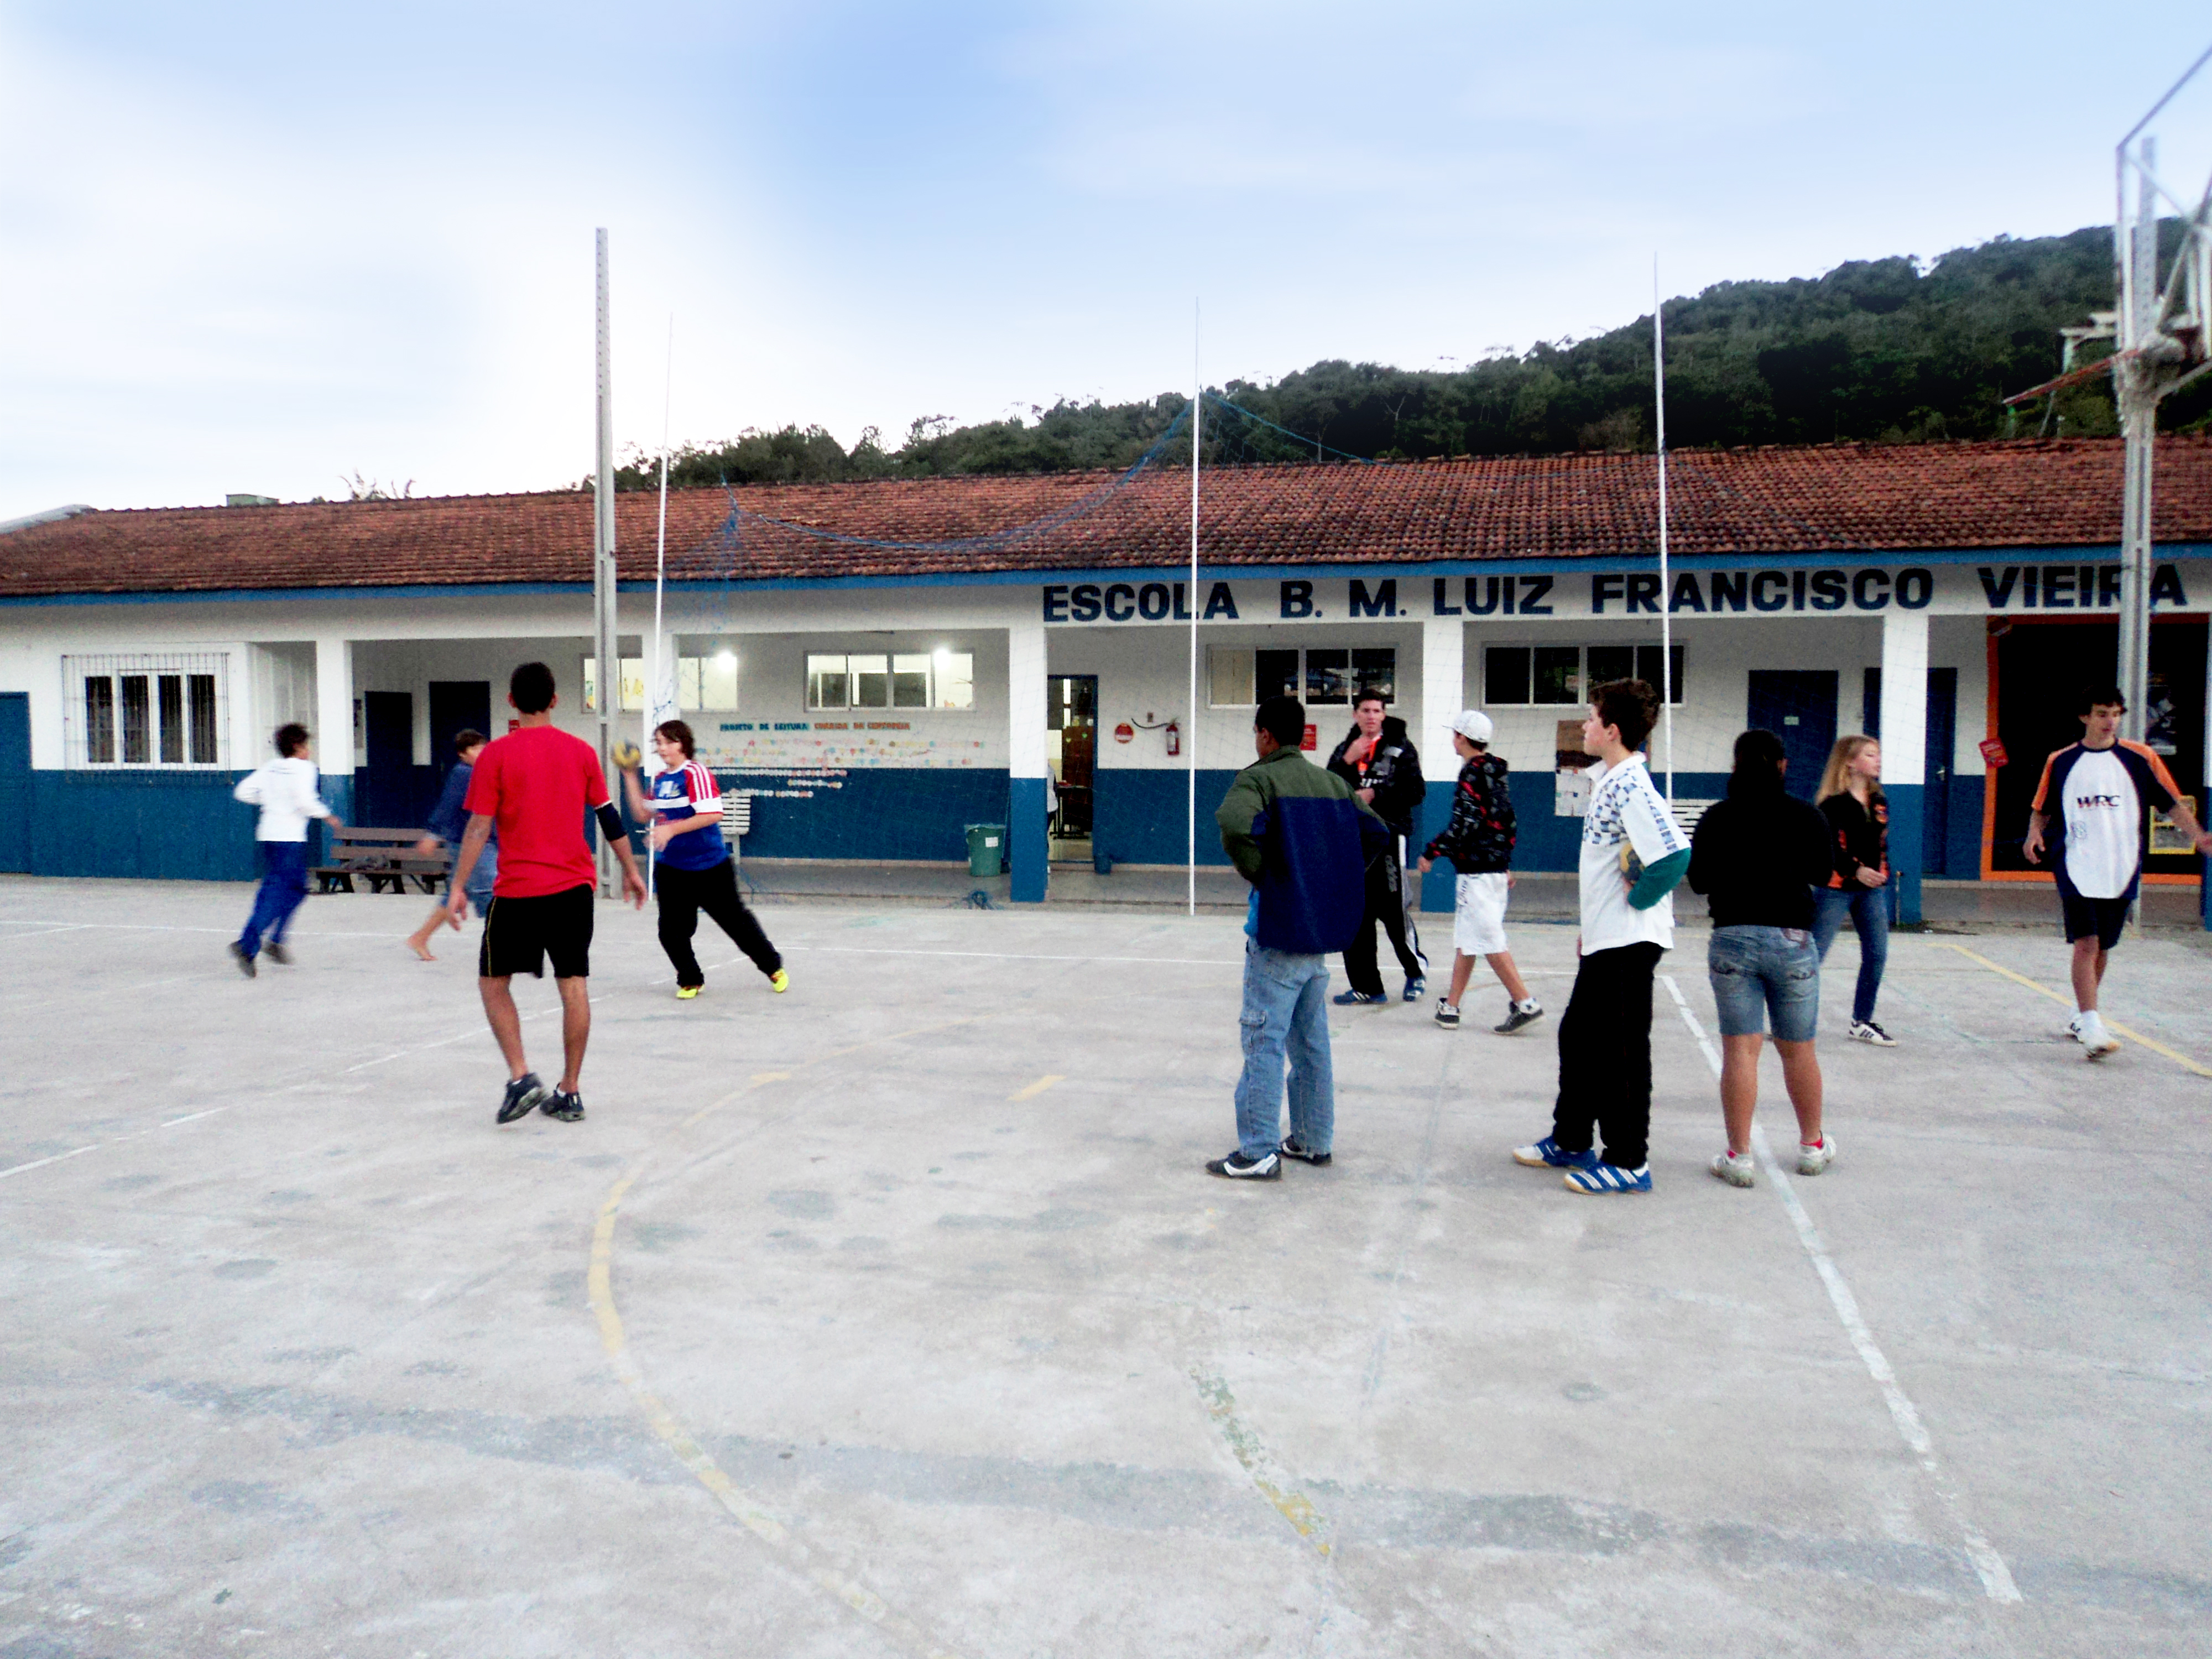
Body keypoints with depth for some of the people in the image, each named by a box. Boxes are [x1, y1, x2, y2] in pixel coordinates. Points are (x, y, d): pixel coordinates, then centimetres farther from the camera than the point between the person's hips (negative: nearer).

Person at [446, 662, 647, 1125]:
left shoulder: (496, 754, -5)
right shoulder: (582, 752, 4)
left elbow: (479, 828, -8)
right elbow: (609, 818, 8)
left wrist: (458, 886, -2)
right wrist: (631, 871, 19)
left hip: (517, 890, -3)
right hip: (575, 886, 3)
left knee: (493, 982, 12)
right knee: (574, 986, 6)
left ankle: (521, 1077, -2)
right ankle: (570, 1093, 10)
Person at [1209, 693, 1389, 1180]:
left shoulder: (1259, 778, -10)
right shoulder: (1332, 782, 10)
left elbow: (1236, 826, -30)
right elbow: (1375, 831, 14)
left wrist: (1256, 872, -13)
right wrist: (1334, 880, 13)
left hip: (1278, 933, -7)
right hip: (1322, 931, 7)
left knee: (1264, 1044, -2)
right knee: (1311, 1043, 16)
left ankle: (1259, 1153, 1)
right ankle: (1315, 1142, 23)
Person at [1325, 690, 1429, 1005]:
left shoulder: (1401, 749, 1)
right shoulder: (1343, 750, 15)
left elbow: (1416, 792, -6)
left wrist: (1375, 794, -14)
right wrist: (1347, 762, -7)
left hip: (1388, 836, -5)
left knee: (1394, 911, -7)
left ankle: (1417, 971, 19)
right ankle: (1366, 987, 11)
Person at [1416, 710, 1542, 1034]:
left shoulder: (1472, 773, -13)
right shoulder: (1495, 772, 14)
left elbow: (1465, 824, -21)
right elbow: (1508, 822, 19)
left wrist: (1432, 852, -13)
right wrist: (1506, 864, 25)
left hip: (1477, 871, -10)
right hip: (1496, 868, 10)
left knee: (1489, 941, -6)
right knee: (1465, 939, 12)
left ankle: (1525, 1003, -6)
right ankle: (1451, 1007, 17)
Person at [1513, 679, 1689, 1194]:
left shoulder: (1630, 785, -20)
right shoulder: (1606, 780, 11)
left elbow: (1674, 854, -31)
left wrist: (1637, 899, -17)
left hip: (1628, 941, -10)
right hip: (1604, 939, 10)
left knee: (1622, 1050, -1)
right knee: (1579, 1037, 18)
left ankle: (1629, 1161, 10)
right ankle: (1571, 1142, 31)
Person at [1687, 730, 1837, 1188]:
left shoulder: (1715, 819, -3)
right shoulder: (1808, 818, -2)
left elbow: (1699, 882, 4)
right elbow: (1823, 876, 11)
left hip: (1732, 939, -1)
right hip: (1793, 940, 1)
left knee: (1740, 1050, 2)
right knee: (1798, 1049, 14)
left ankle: (1739, 1156, 3)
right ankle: (1812, 1146, 29)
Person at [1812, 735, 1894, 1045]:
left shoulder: (1879, 801, 10)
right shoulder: (1834, 803, -12)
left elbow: (1882, 843, 18)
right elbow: (1828, 847, -18)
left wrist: (1882, 874, 10)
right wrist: (1856, 870, -27)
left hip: (1872, 890, 7)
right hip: (1837, 888, -7)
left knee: (1877, 954, 6)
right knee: (1813, 953, -6)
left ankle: (1862, 1022, 18)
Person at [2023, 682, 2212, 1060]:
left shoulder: (2140, 758, 3)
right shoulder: (2060, 762, 3)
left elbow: (2172, 804, 5)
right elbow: (2042, 809, 13)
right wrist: (2034, 834, -7)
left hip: (2122, 871, 2)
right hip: (2077, 868, -2)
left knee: (2102, 948, 12)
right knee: (2085, 944, -13)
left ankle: (2080, 1015, 30)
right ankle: (2091, 1028, -17)